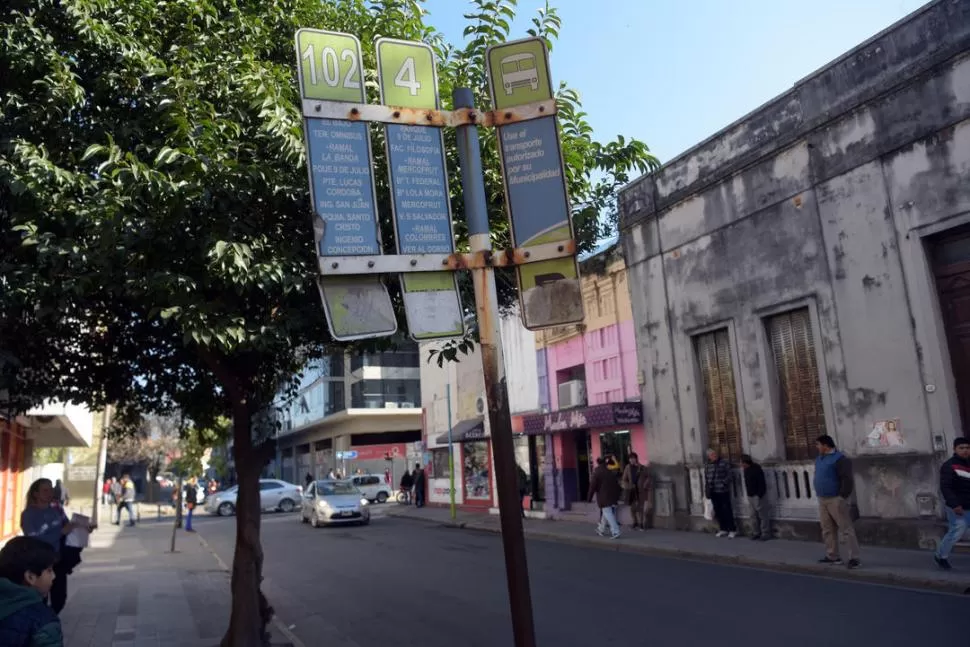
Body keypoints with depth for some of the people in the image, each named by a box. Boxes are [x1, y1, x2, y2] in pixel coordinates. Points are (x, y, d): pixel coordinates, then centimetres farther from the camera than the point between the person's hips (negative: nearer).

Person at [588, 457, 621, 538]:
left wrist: (589, 497, -2)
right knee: (606, 514, 18)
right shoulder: (611, 472, 9)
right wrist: (617, 496, 20)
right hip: (613, 497, 6)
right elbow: (617, 485, 13)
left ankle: (615, 531, -15)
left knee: (608, 514, -6)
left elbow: (593, 486, -9)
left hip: (603, 497, -6)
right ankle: (601, 529, 31)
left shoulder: (596, 473, -8)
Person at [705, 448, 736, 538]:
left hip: (723, 491, -5)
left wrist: (724, 483, -18)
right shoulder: (707, 465, 10)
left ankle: (732, 530, 6)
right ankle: (723, 529, 21)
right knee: (718, 511, 9)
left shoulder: (724, 462, -4)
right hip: (713, 492, 5)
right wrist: (707, 490, 8)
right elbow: (706, 478, 14)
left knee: (727, 511, -2)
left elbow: (729, 475, -7)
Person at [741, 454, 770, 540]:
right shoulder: (746, 470, 10)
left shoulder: (756, 469, -15)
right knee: (754, 516, 11)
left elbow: (762, 484, -17)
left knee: (762, 515, -2)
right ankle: (757, 533, 18)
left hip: (758, 496, -9)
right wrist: (748, 495, 15)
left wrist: (759, 495, -19)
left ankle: (765, 534, 3)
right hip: (750, 496, 9)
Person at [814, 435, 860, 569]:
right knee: (827, 530, 12)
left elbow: (847, 479, -18)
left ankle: (854, 558, -2)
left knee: (846, 529, -5)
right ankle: (833, 556, 21)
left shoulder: (839, 459, -14)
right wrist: (818, 494, 18)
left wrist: (842, 497, -19)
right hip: (822, 500, 9)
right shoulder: (819, 459, 14)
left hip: (835, 500, -9)